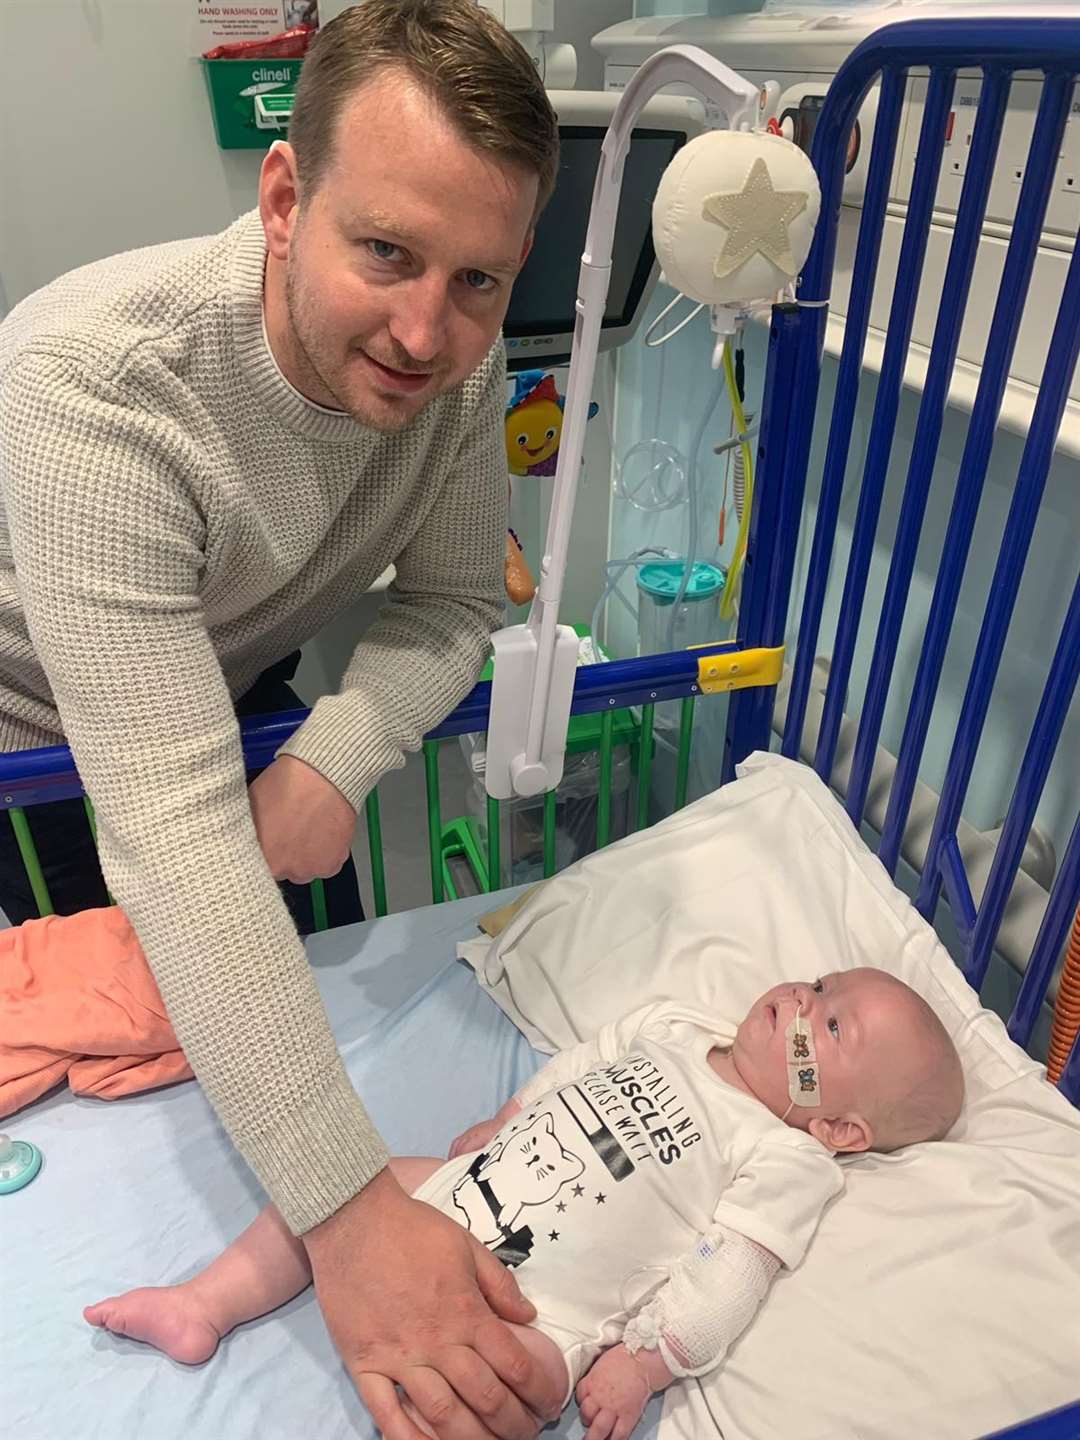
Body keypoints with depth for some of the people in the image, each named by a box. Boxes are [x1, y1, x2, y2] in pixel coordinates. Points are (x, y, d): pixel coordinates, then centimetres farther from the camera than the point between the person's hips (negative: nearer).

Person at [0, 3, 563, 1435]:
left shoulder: (455, 358, -23)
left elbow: (454, 601, -11)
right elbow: (174, 831, -46)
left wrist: (336, 761, -32)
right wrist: (352, 1206, -47)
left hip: (220, 687, 5)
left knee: (329, 942, 13)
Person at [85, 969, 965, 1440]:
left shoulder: (786, 1163, -9)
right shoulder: (671, 1030, 7)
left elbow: (727, 1276, -13)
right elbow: (575, 1069, 18)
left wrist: (643, 1363, -17)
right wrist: (495, 1128, 17)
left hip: (533, 1313, -6)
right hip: (457, 1196, 6)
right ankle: (206, 1309, 17)